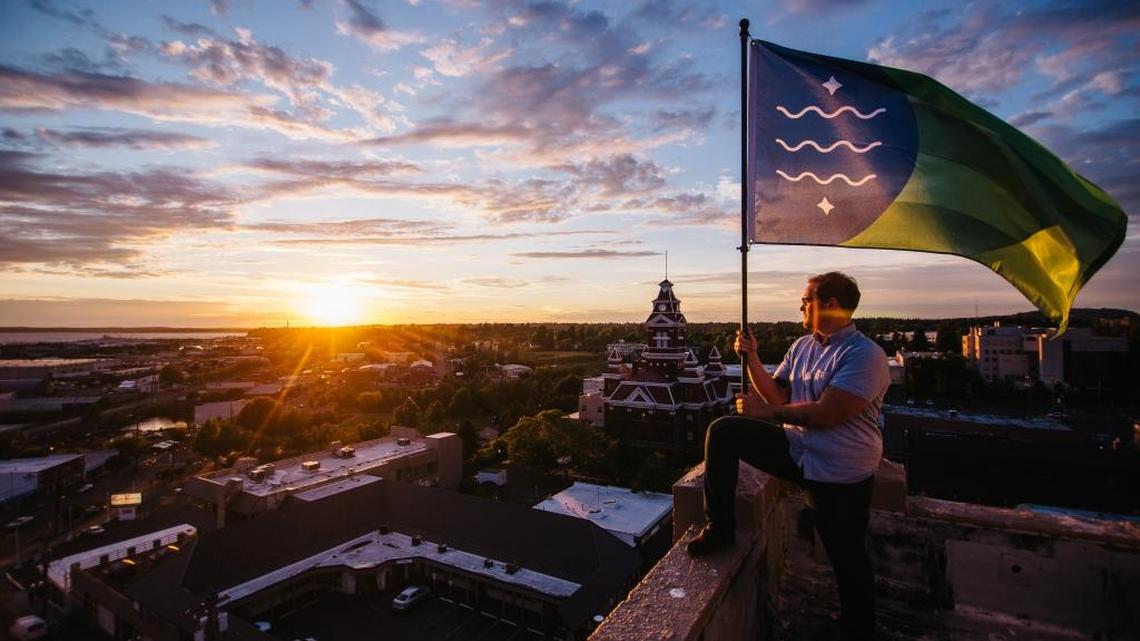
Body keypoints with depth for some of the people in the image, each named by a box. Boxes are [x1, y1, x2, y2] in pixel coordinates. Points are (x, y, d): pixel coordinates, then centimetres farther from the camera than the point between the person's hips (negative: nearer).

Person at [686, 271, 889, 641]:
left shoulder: (865, 354, -17)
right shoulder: (802, 346, 6)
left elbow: (826, 414, -25)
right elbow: (777, 395, 7)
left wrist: (764, 412, -18)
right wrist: (751, 358, -3)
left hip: (840, 477, -6)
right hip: (796, 450, 6)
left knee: (848, 563, 7)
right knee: (723, 431, -12)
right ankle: (720, 526, -2)